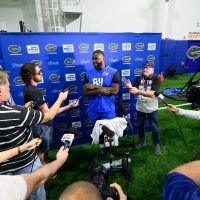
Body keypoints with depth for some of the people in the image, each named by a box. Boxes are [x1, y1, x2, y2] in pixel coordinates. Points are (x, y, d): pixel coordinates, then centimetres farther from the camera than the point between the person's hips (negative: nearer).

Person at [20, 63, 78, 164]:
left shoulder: (29, 88, 2)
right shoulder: (34, 91, -30)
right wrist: (69, 106, -24)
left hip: (41, 124, 9)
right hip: (41, 126, -9)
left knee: (44, 148, 29)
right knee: (42, 150, 12)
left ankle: (46, 161, 50)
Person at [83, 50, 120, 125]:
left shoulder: (113, 72, -7)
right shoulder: (88, 73, 2)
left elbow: (115, 91, -18)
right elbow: (85, 92, -5)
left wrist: (95, 87, -16)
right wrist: (100, 91, -21)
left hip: (108, 110, -3)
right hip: (93, 110, 3)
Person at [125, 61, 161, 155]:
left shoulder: (156, 79, -13)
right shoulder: (138, 78, -2)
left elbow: (152, 94, -26)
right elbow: (135, 92, -9)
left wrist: (138, 91, -35)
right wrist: (130, 87, -31)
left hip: (152, 109, -3)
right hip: (140, 108, 4)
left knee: (154, 128, 10)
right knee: (140, 125, 19)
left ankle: (156, 144, 33)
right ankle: (142, 141, 43)